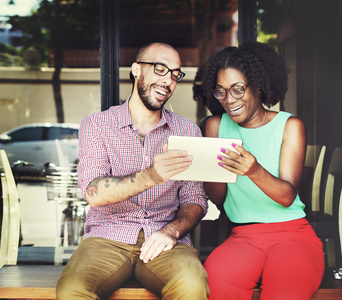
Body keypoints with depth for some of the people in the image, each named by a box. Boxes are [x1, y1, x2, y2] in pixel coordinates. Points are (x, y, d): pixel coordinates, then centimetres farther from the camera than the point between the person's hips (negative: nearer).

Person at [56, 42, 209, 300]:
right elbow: (94, 193, -9)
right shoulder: (95, 125, 6)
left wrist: (172, 230, -13)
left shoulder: (188, 131, 12)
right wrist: (149, 177, -28)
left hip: (163, 240, 1)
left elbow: (195, 200, 11)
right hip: (108, 237, -1)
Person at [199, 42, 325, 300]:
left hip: (292, 233, -1)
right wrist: (220, 169, -15)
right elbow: (216, 199, 8)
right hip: (243, 237, 2)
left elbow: (287, 196, -8)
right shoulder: (216, 125, 12)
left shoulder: (290, 126, 5)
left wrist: (255, 171, -29)